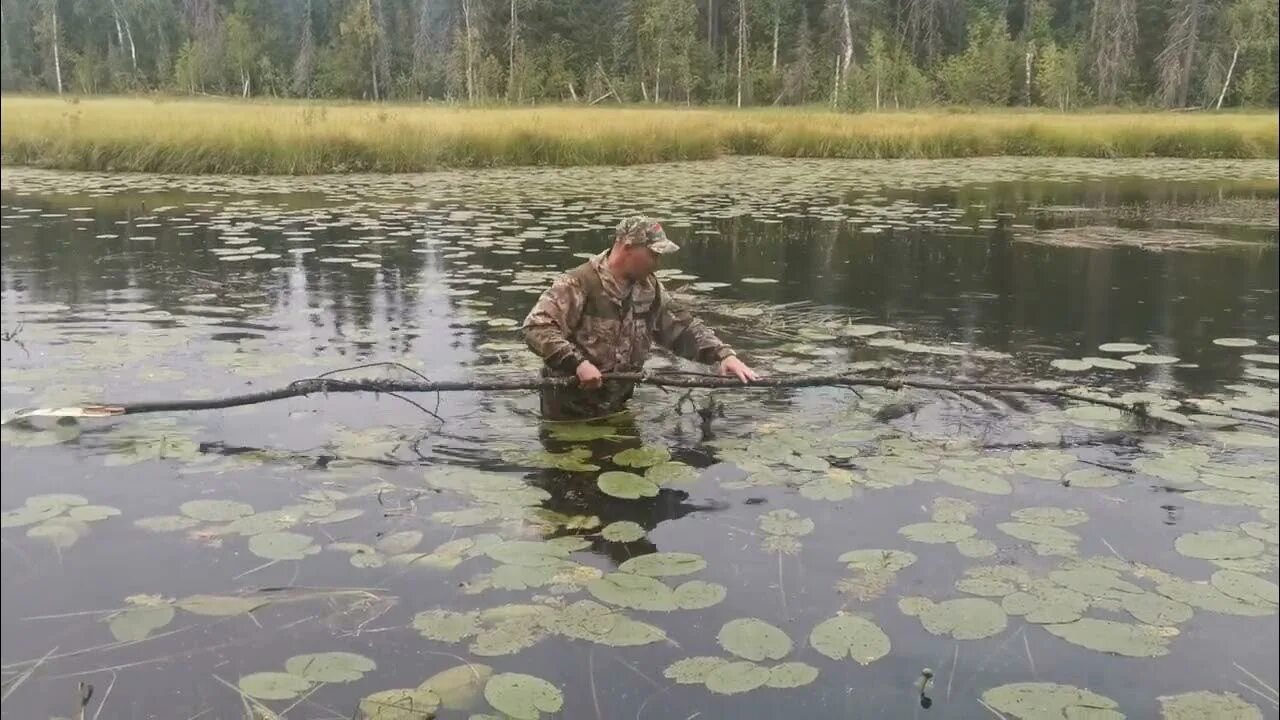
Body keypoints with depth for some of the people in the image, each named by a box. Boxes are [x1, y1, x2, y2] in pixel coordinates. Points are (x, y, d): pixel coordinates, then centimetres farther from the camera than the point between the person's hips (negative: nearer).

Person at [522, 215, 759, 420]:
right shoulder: (578, 284, -20)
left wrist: (724, 354, -5)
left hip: (618, 405, 7)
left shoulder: (649, 288, 4)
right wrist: (577, 363, -35)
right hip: (570, 410, -6)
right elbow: (536, 327, -26)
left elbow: (684, 327, 9)